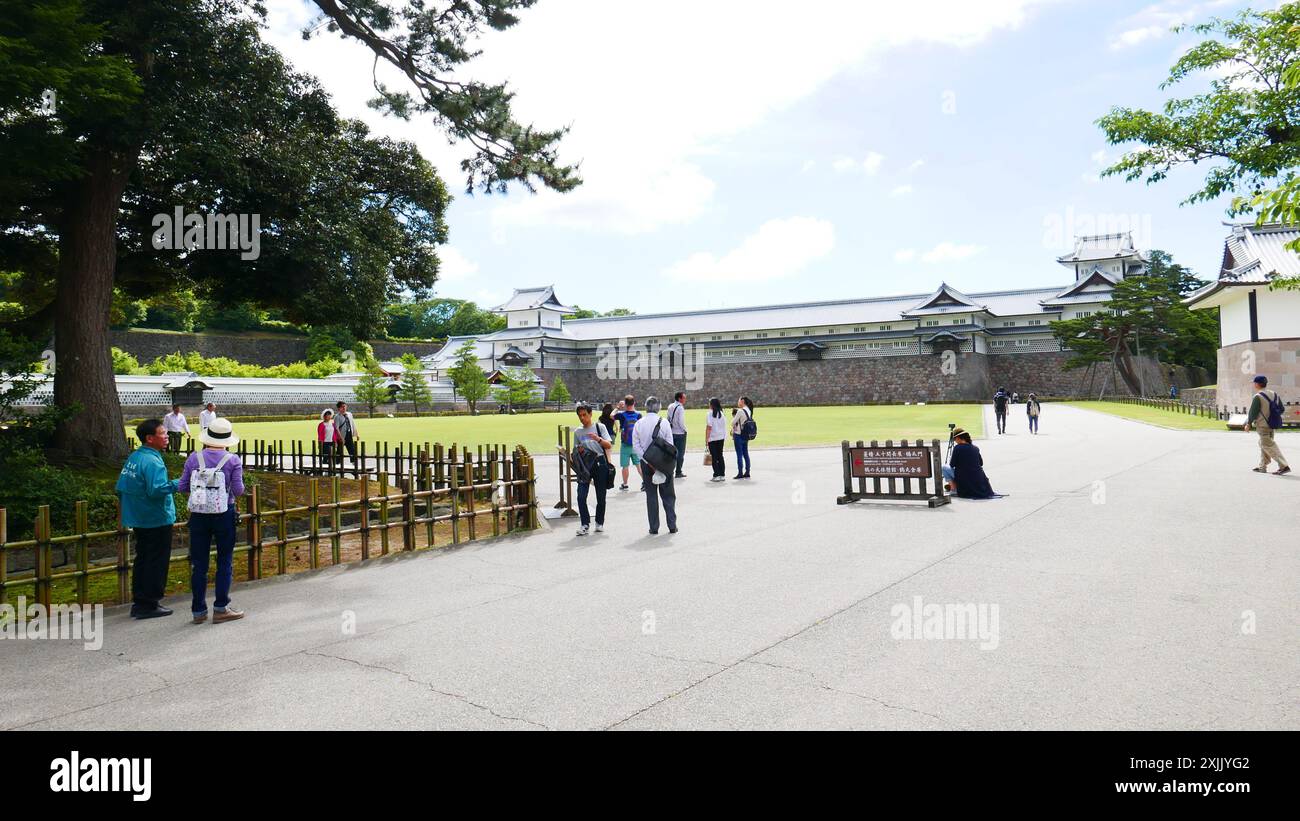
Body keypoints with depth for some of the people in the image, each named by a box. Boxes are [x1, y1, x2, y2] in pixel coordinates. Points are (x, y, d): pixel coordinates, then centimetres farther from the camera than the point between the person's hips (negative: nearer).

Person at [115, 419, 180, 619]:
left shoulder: (133, 458, 9)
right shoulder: (152, 461, -20)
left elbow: (120, 488, 14)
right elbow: (156, 489, -32)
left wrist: (131, 506, 23)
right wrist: (177, 484, -22)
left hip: (139, 520, 9)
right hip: (157, 521, -9)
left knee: (142, 560, 17)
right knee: (156, 563, 1)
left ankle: (138, 603, 24)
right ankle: (149, 604, 6)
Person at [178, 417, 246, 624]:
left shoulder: (194, 458, -1)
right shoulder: (233, 460, -8)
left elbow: (183, 487, 0)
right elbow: (238, 491, -12)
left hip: (198, 515, 3)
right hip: (224, 515, -2)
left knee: (199, 564, 10)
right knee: (225, 562, 7)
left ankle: (198, 610, 16)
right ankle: (220, 608, 7)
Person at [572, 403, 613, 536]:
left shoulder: (600, 427, 2)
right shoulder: (577, 432, 10)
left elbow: (609, 445, -5)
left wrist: (598, 439, -23)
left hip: (600, 463, -2)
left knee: (601, 496, 5)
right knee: (581, 496, -11)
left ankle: (599, 523, 20)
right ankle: (585, 524, -3)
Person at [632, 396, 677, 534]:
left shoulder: (638, 424, -2)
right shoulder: (664, 423, -8)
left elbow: (636, 446, -6)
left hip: (646, 463, 2)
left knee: (651, 496, 8)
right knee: (668, 495, 10)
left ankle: (654, 528, 8)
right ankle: (672, 526, 10)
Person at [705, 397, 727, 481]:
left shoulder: (710, 413, -11)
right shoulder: (721, 413, 6)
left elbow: (709, 427, -15)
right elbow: (724, 426, 9)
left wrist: (706, 438, -10)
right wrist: (724, 437, 16)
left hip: (713, 438, -6)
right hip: (721, 437, 6)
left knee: (714, 457, -1)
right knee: (720, 456, 12)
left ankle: (716, 475, -2)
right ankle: (722, 475, 13)